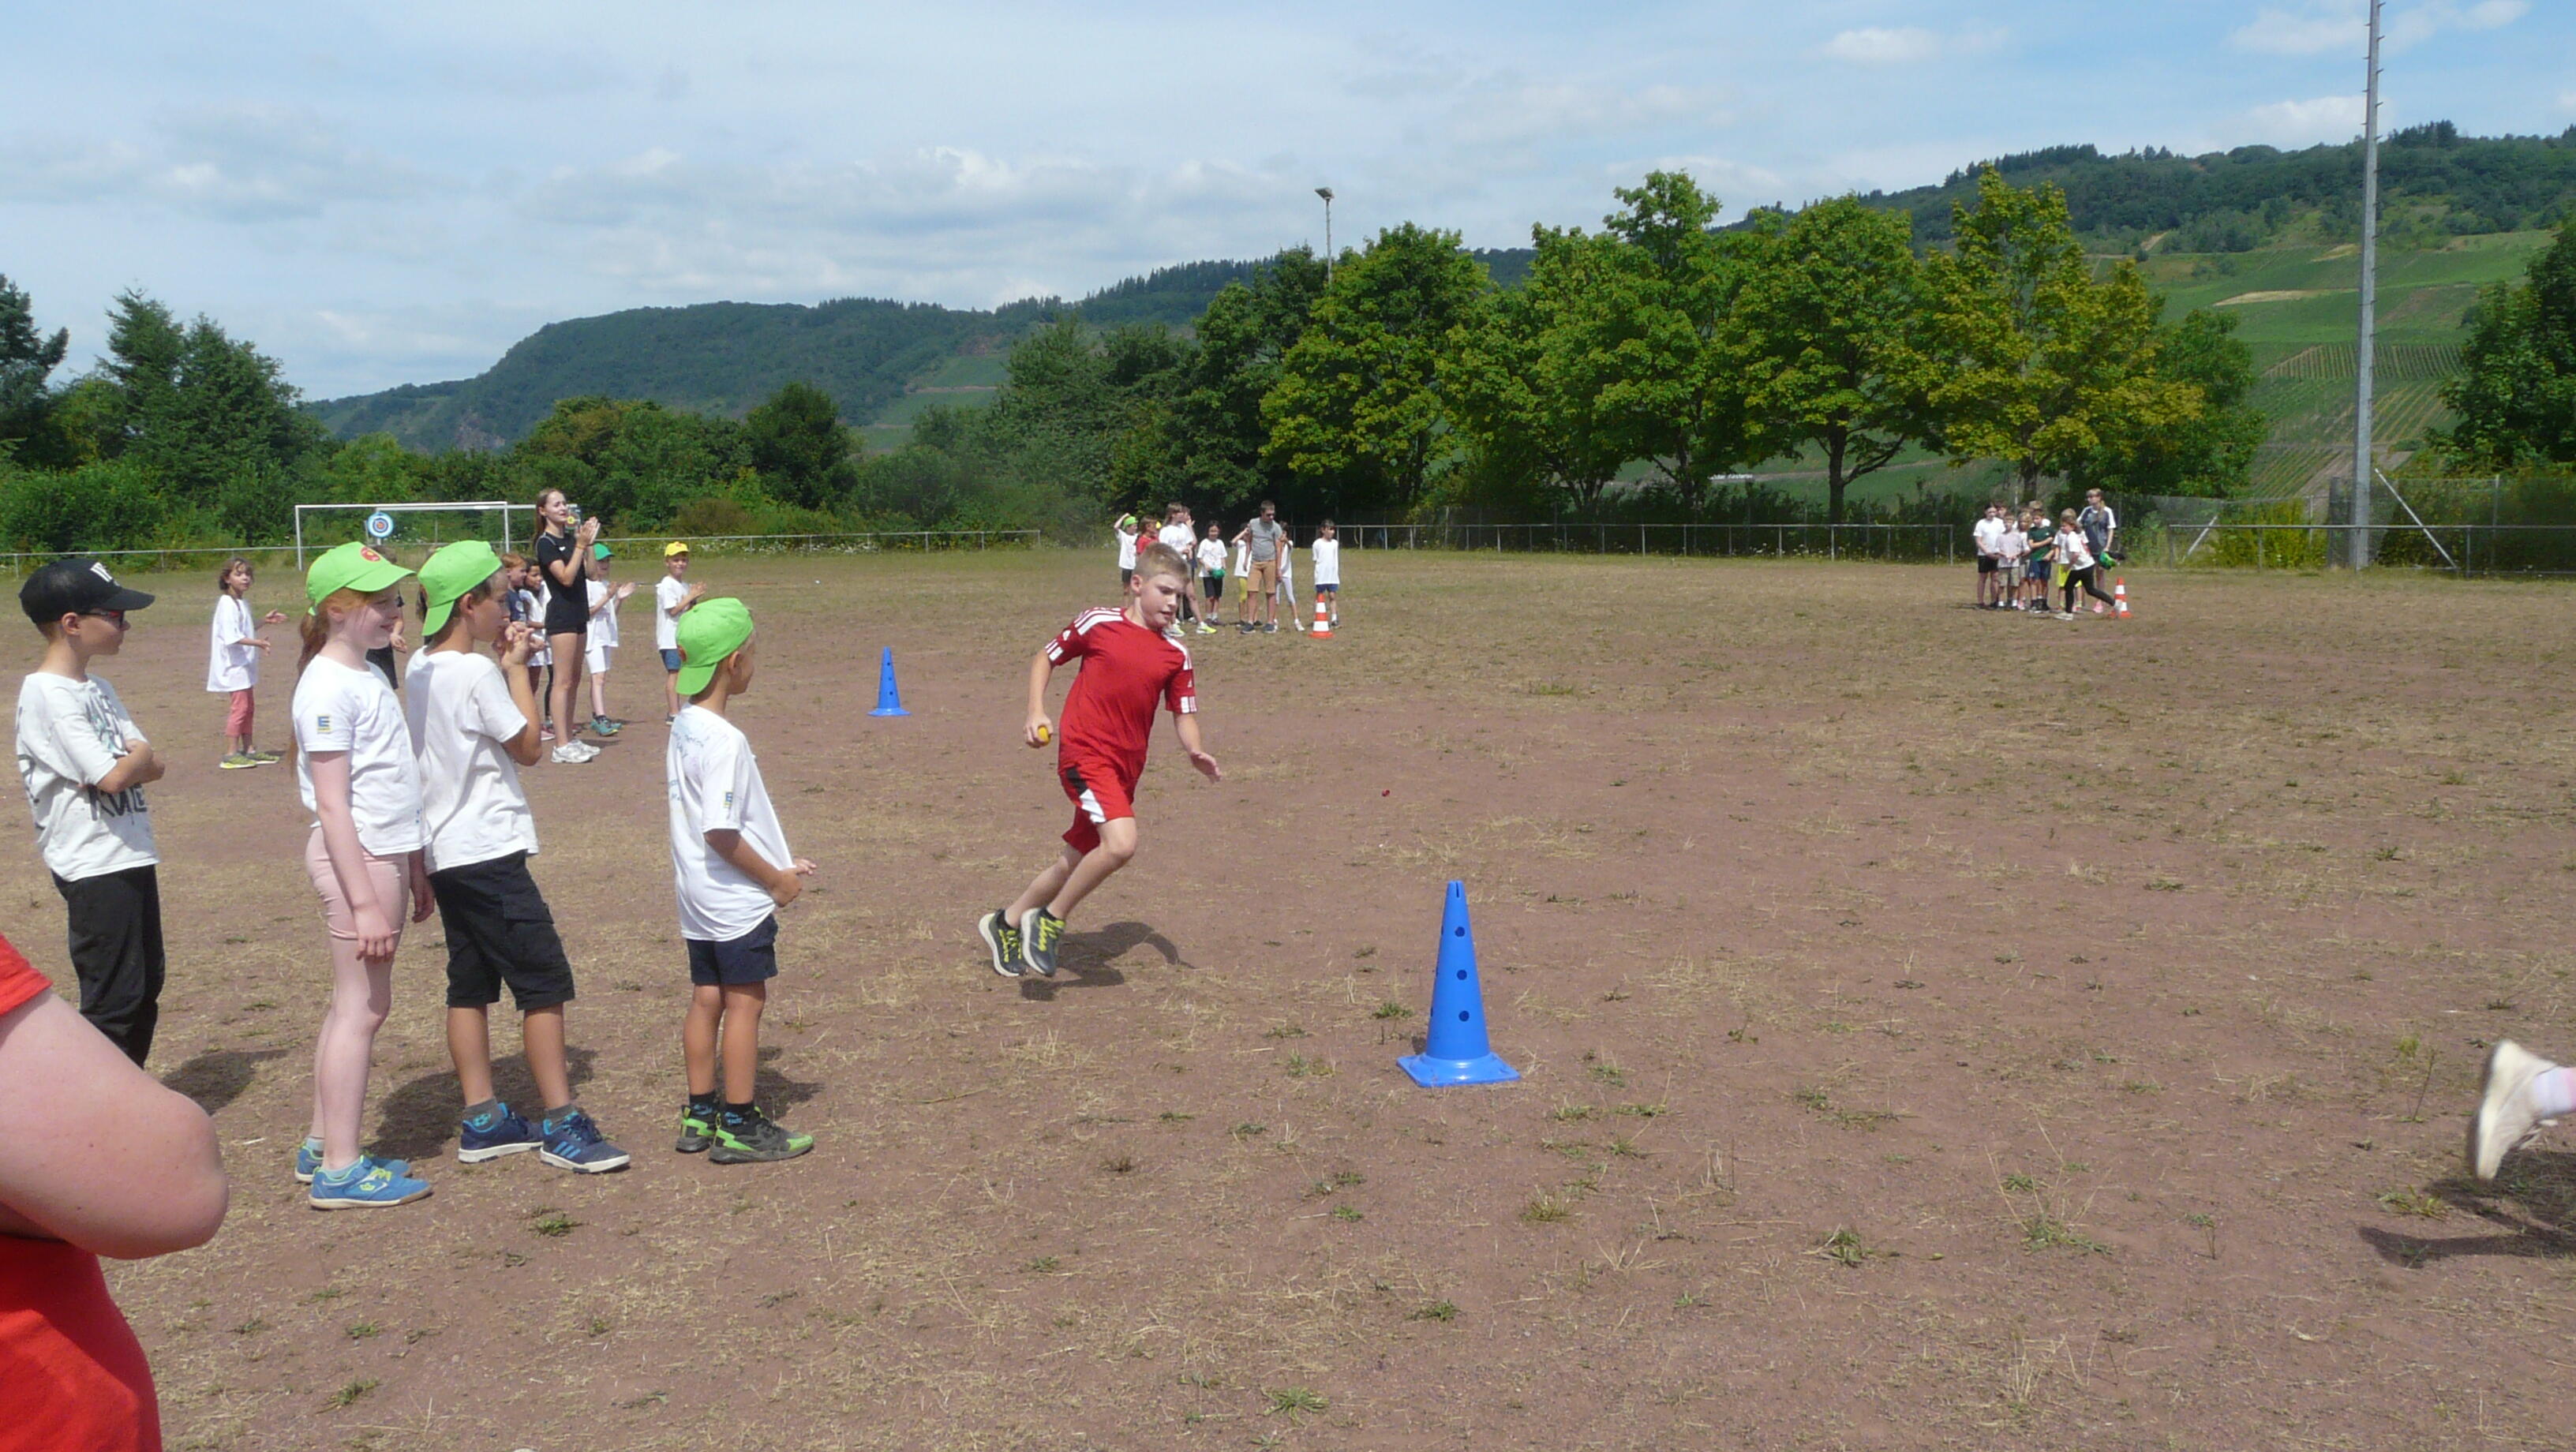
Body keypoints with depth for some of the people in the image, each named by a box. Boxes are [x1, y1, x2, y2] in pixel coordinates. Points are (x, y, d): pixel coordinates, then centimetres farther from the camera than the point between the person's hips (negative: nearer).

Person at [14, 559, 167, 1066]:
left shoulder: (98, 688, 12)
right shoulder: (45, 694, -16)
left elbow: (154, 765, 9)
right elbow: (113, 777, -22)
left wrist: (121, 766, -12)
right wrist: (139, 757, -2)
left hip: (133, 857, 9)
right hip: (94, 867, -9)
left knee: (145, 990, 17)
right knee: (115, 1000, -4)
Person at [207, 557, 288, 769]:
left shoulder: (243, 602, 13)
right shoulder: (227, 604, -16)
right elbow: (231, 636, -26)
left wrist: (264, 620, 18)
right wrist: (257, 643, -35)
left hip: (245, 664, 10)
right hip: (234, 664, -10)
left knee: (247, 707, 15)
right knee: (239, 706, -11)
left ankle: (249, 749, 23)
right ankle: (230, 754, -9)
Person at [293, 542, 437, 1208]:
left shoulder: (367, 678, 13)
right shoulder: (328, 687, -16)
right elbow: (332, 806, -20)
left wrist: (413, 868, 20)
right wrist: (365, 903, -22)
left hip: (385, 852, 9)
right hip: (355, 856, -9)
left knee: (354, 1004, 14)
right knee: (363, 1005, -4)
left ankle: (322, 1147, 25)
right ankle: (340, 1171, 4)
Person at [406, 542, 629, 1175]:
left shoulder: (421, 668, 10)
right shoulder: (477, 673, -16)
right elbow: (528, 746, -7)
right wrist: (516, 668, -2)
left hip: (446, 854, 9)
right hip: (489, 854, -9)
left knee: (470, 985, 12)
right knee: (545, 983, -5)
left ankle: (482, 1121, 17)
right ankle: (561, 1124, -2)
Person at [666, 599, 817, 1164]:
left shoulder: (683, 726, 7)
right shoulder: (723, 739, -22)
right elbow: (721, 832, -24)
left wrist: (776, 862, 14)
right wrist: (776, 879, -12)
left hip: (698, 895, 9)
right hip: (738, 900, -9)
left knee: (706, 1000, 14)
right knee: (745, 1003, 0)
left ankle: (699, 1117, 23)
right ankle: (739, 1127, 8)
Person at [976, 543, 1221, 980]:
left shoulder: (1176, 654, 7)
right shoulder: (1097, 624, -4)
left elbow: (1183, 714, 10)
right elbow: (1046, 658, 9)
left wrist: (1196, 753, -10)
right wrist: (1036, 713, -3)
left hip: (1126, 766, 6)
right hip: (1084, 752, -6)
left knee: (1076, 860, 16)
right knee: (1120, 843, -27)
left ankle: (1006, 924, 37)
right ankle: (1050, 920, -7)